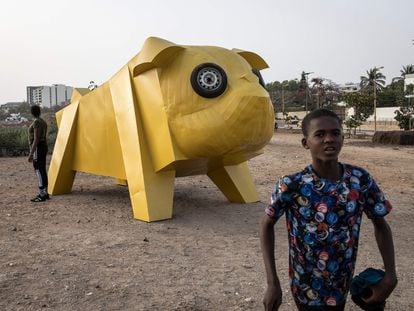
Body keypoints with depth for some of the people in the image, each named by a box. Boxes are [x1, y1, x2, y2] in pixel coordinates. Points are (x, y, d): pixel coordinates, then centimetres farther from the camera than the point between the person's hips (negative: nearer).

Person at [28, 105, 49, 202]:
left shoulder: (36, 122, -15)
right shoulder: (43, 122, 14)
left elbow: (36, 139, -21)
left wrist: (31, 153, -22)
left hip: (37, 148, -10)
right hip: (44, 146, 10)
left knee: (39, 171, -8)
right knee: (42, 170, 12)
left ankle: (42, 195, -7)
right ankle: (45, 193, 17)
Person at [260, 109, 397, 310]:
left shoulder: (361, 180, -13)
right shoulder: (292, 185, -21)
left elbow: (380, 225, 1)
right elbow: (267, 225, -8)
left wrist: (390, 275, -9)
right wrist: (272, 283, -12)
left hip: (341, 288, 4)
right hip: (307, 290, -3)